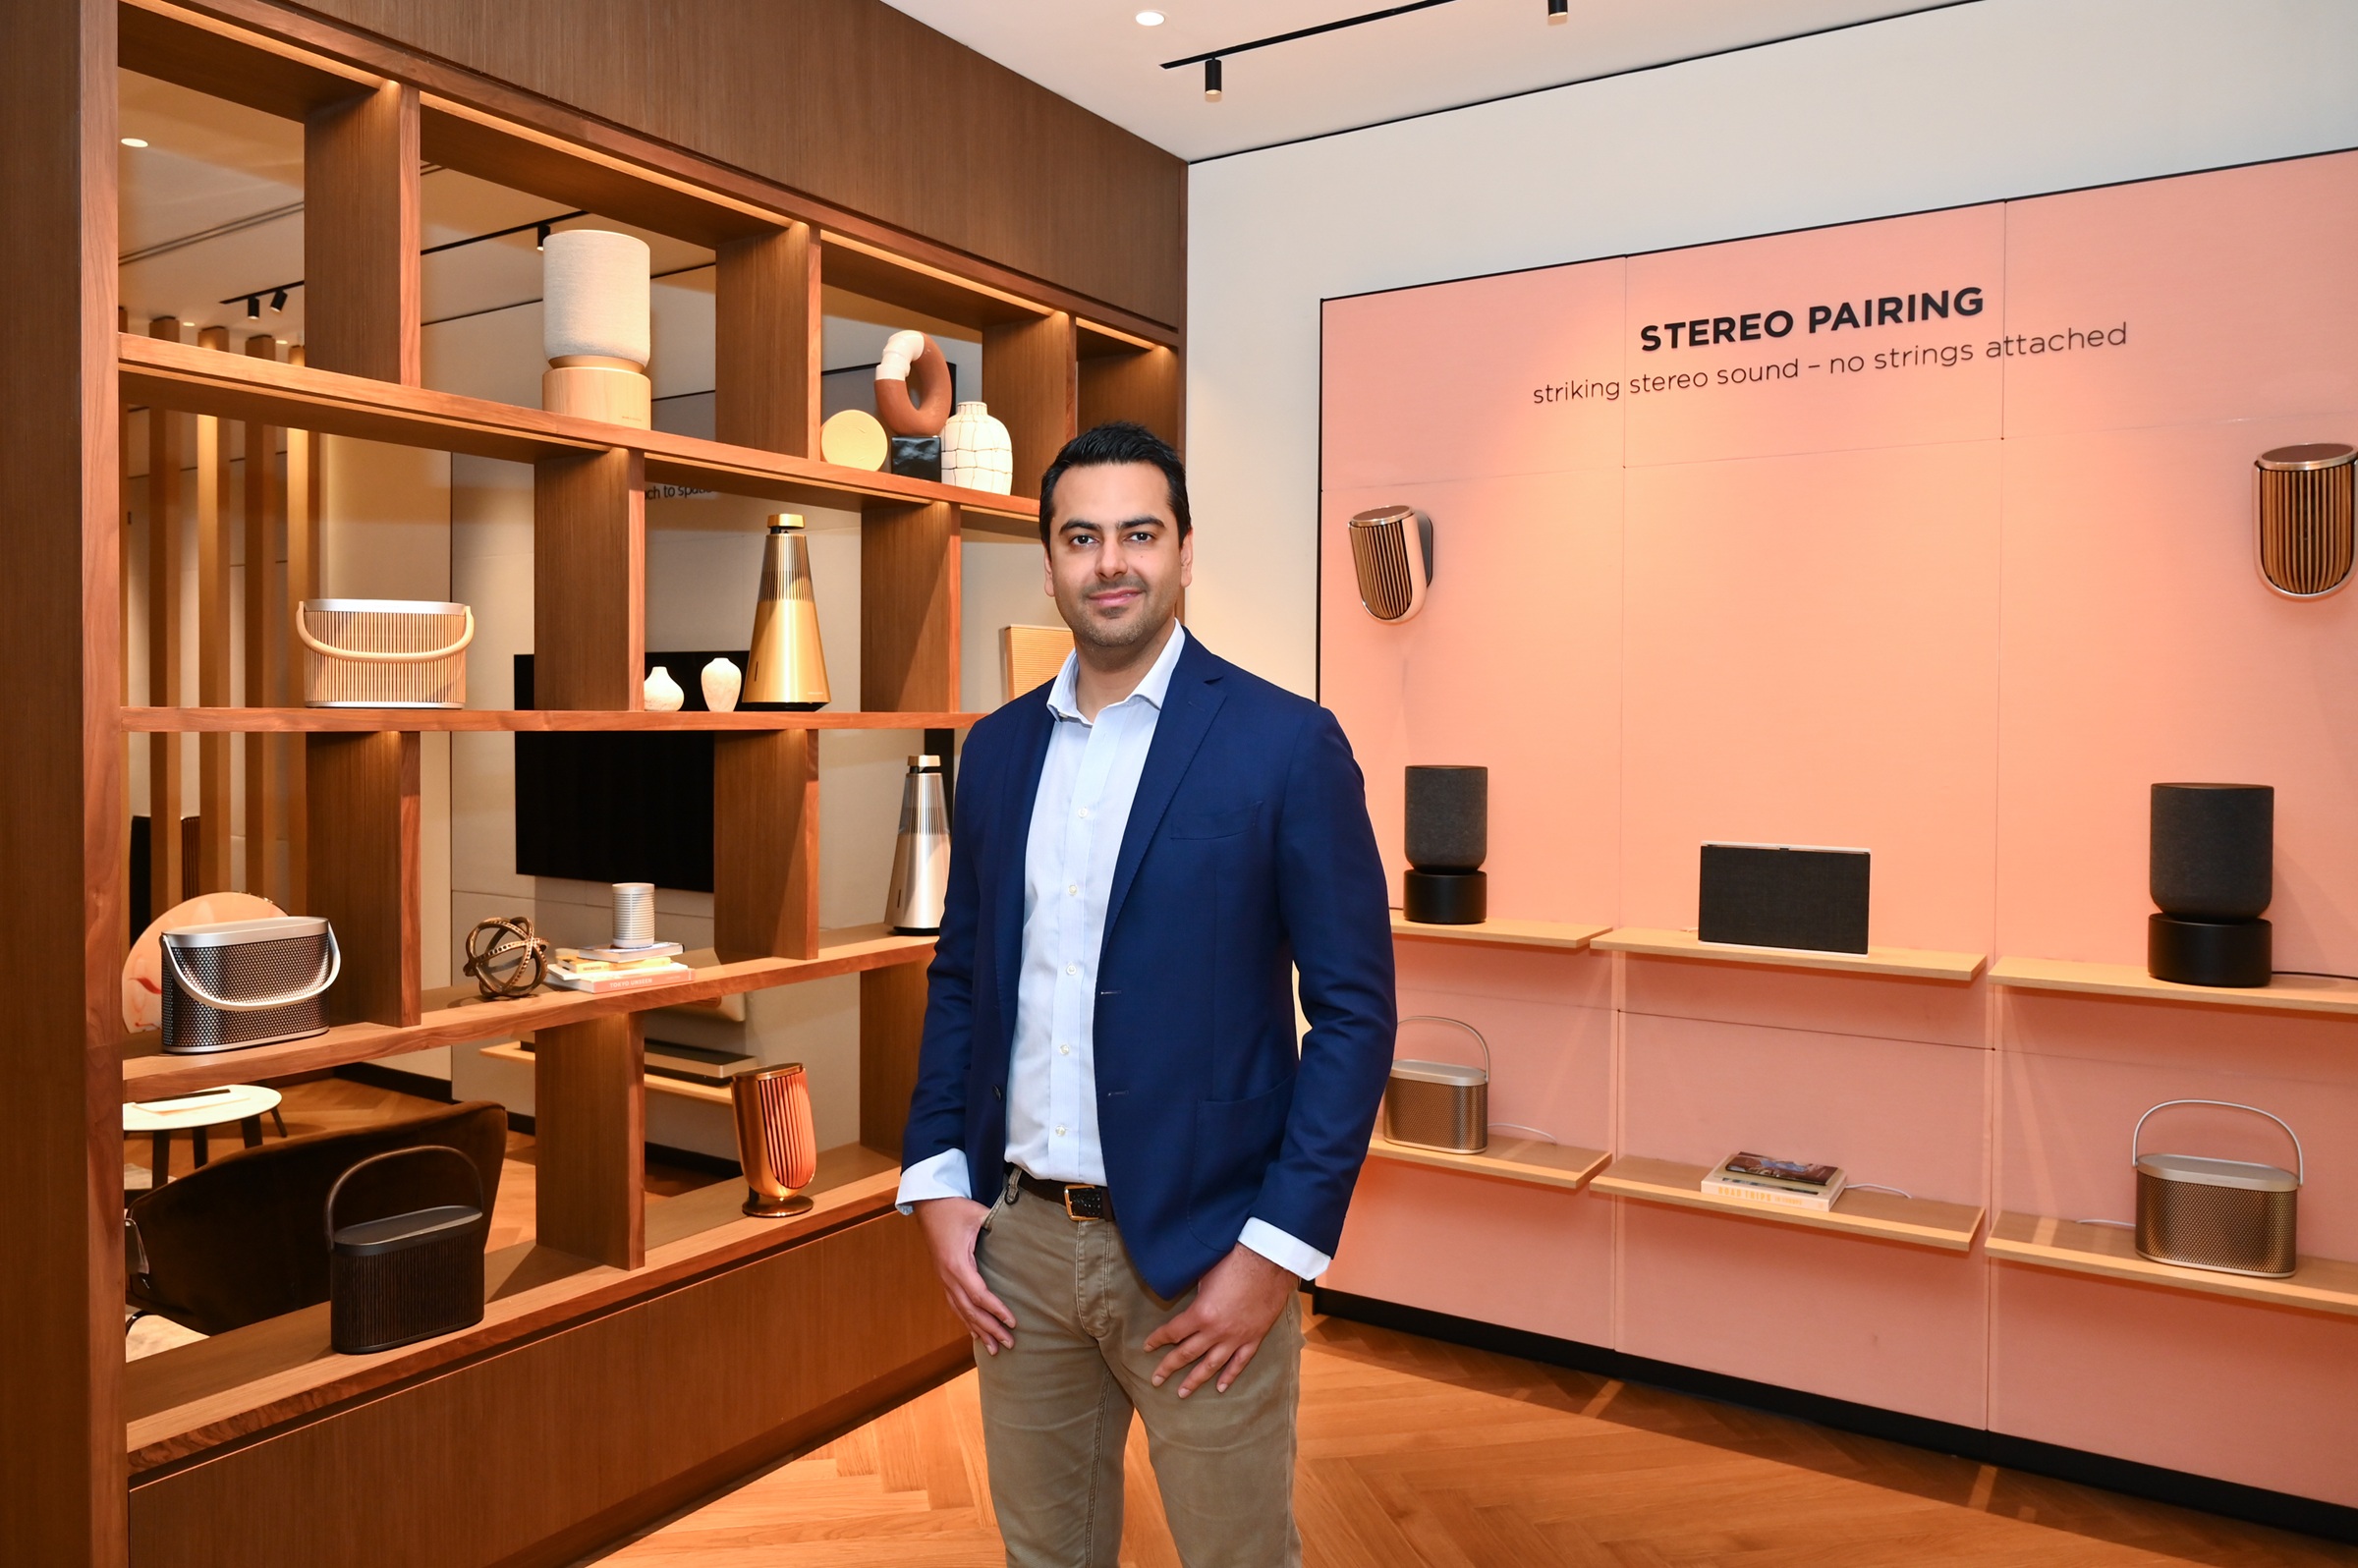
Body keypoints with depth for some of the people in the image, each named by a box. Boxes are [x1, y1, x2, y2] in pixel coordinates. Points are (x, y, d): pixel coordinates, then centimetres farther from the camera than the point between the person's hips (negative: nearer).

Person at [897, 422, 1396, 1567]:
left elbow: (1354, 1009, -10)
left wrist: (1278, 1249, -14)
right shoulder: (997, 748, 6)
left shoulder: (1287, 744, -9)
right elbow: (959, 975, 12)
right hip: (1017, 1239, 5)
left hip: (1198, 1252, -4)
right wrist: (937, 1183, 3)